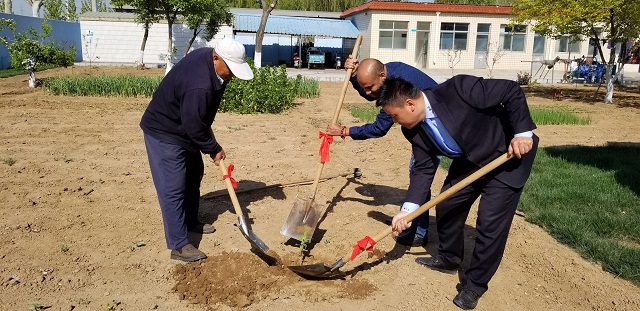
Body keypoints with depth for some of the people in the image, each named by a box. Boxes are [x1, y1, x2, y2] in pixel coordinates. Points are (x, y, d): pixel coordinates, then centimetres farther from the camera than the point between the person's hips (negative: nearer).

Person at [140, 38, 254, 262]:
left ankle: (190, 221, 39)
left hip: (185, 128, 10)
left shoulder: (207, 56, -6)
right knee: (173, 189, -7)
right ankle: (179, 246, 0)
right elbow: (195, 129, -28)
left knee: (194, 174, 21)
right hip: (164, 134, -10)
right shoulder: (199, 86, -36)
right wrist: (214, 149, -13)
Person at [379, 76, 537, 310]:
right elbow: (423, 169, -8)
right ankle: (449, 259, 36)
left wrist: (523, 132, -29)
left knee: (491, 222, -8)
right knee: (446, 206, 12)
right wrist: (409, 209, -17)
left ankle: (475, 284, 10)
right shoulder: (413, 129, -11)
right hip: (470, 160, 7)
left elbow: (512, 91, -25)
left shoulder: (458, 89, -33)